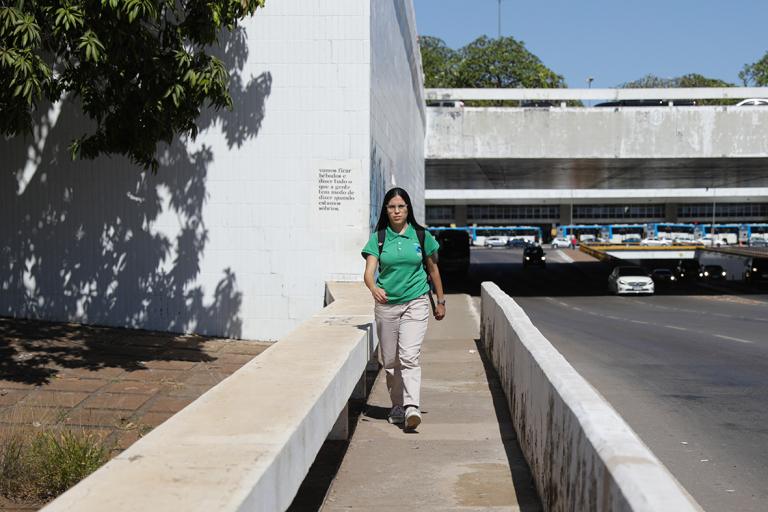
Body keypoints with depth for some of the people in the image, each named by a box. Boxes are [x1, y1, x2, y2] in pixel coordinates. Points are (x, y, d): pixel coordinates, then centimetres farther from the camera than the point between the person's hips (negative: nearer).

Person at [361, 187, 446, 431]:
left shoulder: (422, 236, 2)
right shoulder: (378, 239, 2)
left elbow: (433, 269, 14)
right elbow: (369, 271, -10)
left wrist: (440, 301, 18)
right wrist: (374, 288, -32)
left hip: (415, 303, -2)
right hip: (386, 305, 2)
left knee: (409, 356, -17)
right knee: (390, 361, 8)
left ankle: (412, 407, -23)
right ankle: (397, 406, 23)